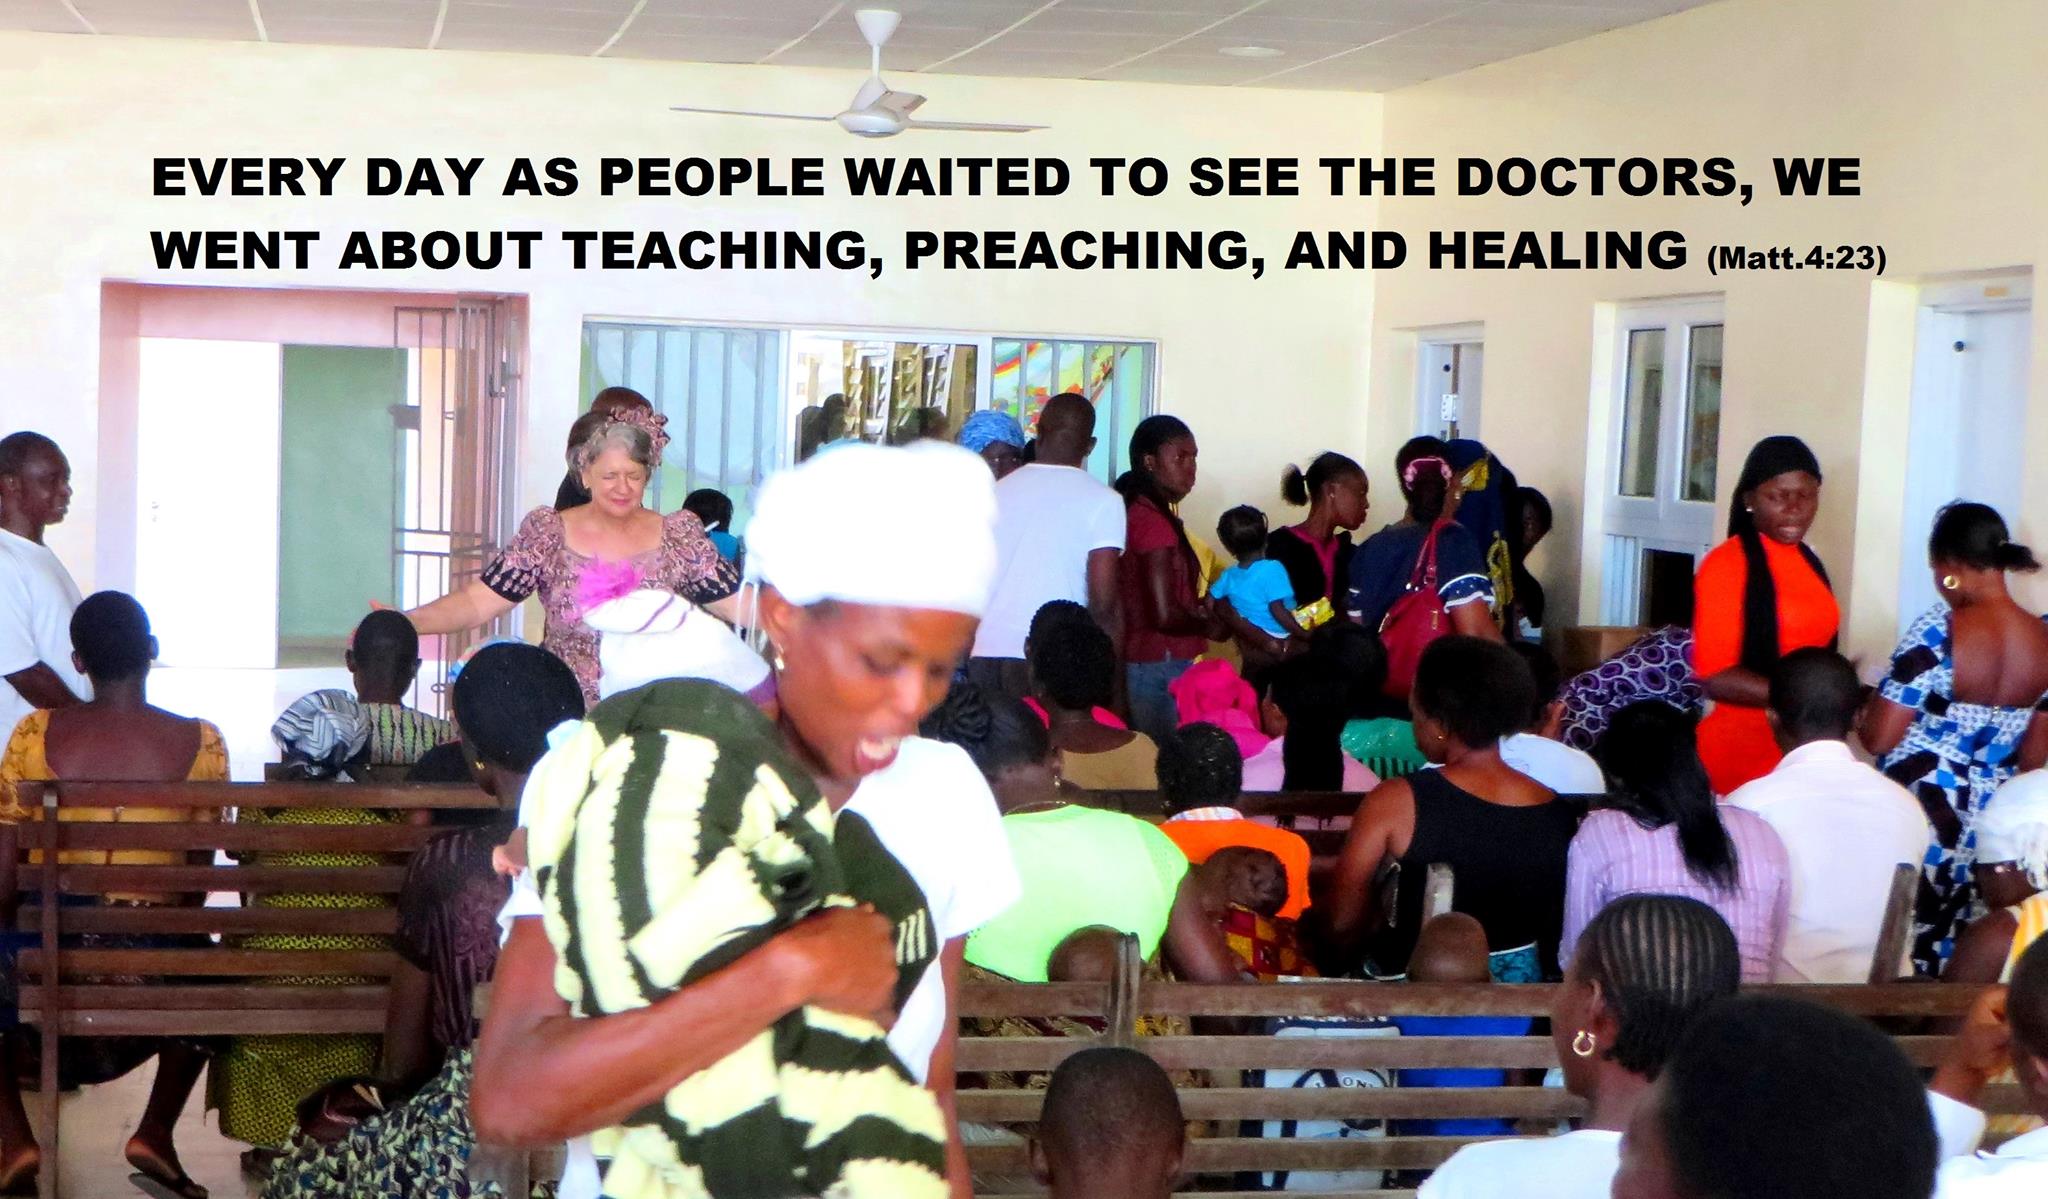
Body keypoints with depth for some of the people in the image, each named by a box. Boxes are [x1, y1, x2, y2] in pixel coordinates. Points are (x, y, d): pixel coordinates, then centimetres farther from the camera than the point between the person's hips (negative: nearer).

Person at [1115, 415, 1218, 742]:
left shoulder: (1135, 511, 10)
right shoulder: (1154, 521, -17)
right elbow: (1165, 615, -21)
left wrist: (1196, 605, 8)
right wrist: (1209, 625, -4)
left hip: (1136, 663, 9)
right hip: (1161, 670, -9)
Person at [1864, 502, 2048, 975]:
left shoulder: (1938, 632, -17)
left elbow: (1879, 738, -15)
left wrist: (1868, 702, 5)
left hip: (1917, 820, -6)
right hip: (1994, 827, 6)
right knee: (1955, 963, 14)